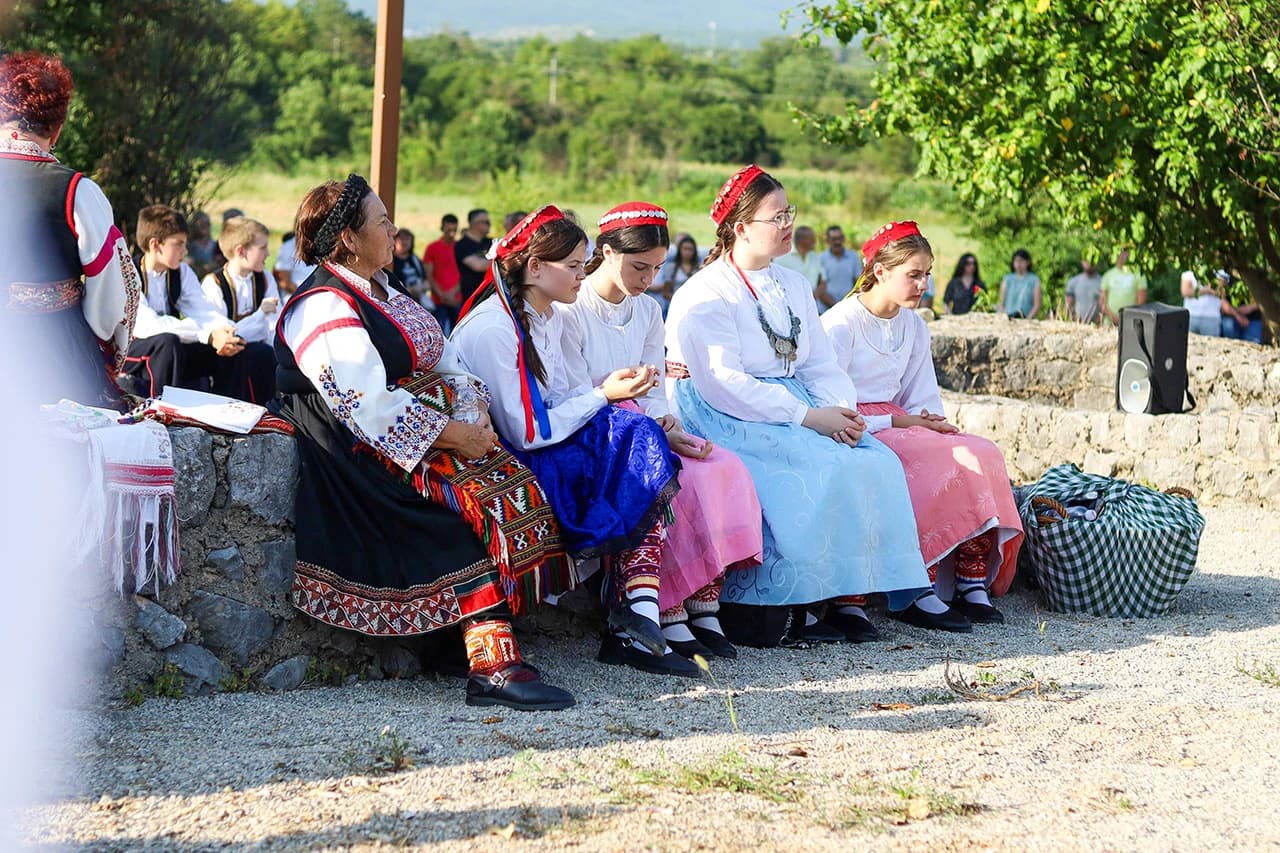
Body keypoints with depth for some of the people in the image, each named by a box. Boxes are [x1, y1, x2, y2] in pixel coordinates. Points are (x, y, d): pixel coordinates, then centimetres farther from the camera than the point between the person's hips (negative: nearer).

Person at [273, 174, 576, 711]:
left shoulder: (385, 294, 19)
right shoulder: (326, 310, -12)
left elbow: (445, 362, 16)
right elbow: (371, 406, -20)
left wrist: (475, 413, -4)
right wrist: (455, 435, -18)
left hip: (436, 432, 9)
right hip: (376, 452, -9)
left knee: (515, 484, -12)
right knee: (482, 499, -27)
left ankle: (495, 651, -19)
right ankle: (491, 665, -31)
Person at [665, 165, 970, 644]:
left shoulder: (794, 287, 18)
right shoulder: (706, 295, -7)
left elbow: (822, 366, 14)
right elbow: (723, 383, -18)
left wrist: (842, 412, -8)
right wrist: (809, 417, -21)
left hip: (796, 411, 7)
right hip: (732, 423, -7)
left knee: (877, 460, -16)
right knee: (830, 466, -29)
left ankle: (906, 591, -18)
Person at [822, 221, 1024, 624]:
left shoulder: (914, 327, 17)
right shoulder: (841, 323, -6)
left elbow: (923, 401, 17)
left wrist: (933, 426, -7)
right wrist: (894, 422, -16)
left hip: (898, 426, 7)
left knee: (982, 453, -20)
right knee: (954, 460, -29)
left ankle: (974, 580, -25)